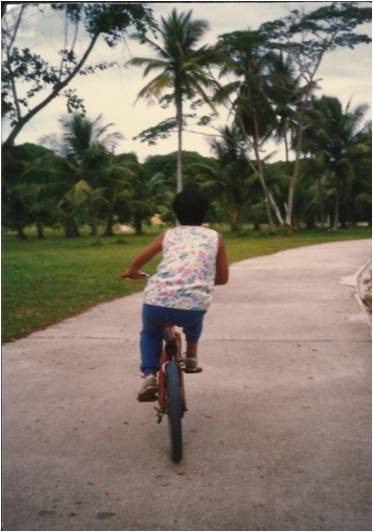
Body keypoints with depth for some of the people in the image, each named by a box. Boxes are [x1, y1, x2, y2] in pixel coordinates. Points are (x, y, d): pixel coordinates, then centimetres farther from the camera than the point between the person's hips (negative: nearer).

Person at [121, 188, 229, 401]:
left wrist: (132, 273, 46)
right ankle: (191, 356, 33)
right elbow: (223, 278, 20)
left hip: (157, 300, 0)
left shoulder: (169, 234, 20)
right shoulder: (215, 237, 18)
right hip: (193, 306, 0)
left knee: (150, 333, 33)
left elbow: (138, 261, 23)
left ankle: (149, 376, 12)